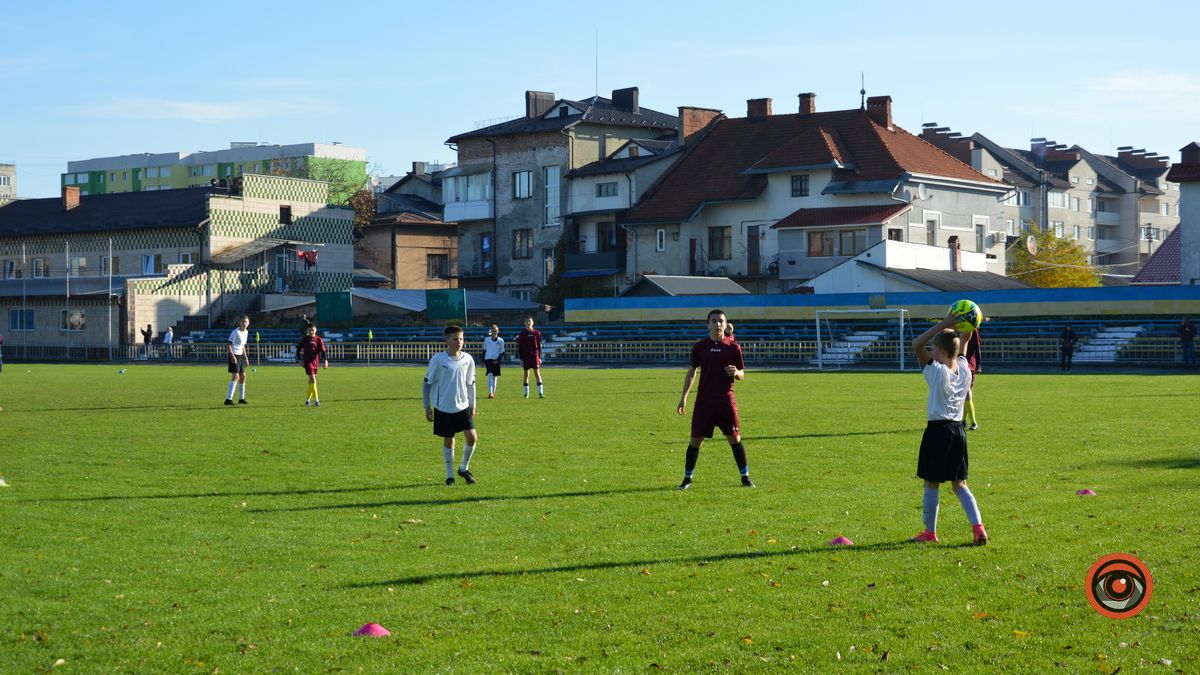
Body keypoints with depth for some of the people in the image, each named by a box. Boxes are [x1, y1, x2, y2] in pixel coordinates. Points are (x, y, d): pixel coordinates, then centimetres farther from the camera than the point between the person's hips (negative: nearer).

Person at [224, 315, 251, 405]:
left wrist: (246, 358, 22)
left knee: (242, 376, 14)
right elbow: (228, 345, -18)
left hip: (240, 355, 9)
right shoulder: (236, 332, -15)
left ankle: (241, 399, 27)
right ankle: (228, 399, -22)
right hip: (234, 355, -9)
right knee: (235, 376, -18)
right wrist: (232, 356, -26)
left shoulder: (246, 332, 11)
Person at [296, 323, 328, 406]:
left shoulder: (318, 339, 2)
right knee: (312, 379, -15)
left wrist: (326, 360, -14)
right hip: (307, 361, -3)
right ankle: (316, 399, -16)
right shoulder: (304, 339, 1)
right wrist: (299, 360, -2)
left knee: (312, 381, 9)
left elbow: (323, 350, -2)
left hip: (315, 361, 3)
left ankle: (308, 399, 22)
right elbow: (298, 349, 7)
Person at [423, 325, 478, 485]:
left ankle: (464, 468, 16)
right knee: (448, 440, 4)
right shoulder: (438, 359, -10)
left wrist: (472, 405, 15)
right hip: (443, 408, -3)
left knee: (472, 437, -7)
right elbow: (427, 382, -3)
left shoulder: (468, 359, 1)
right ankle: (450, 475, 20)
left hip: (463, 406, 3)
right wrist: (427, 407, -4)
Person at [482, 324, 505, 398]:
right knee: (490, 375, -15)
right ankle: (490, 392, -19)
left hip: (496, 361, 1)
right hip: (488, 359, -1)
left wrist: (497, 360, -10)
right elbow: (484, 350, 11)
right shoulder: (487, 339, 3)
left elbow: (502, 353, 3)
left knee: (495, 376, 7)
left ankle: (493, 392, 19)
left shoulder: (501, 341, 0)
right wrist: (483, 361, 9)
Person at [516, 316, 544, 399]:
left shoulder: (537, 333, 4)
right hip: (525, 356, 1)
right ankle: (526, 393, 10)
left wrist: (539, 358, 2)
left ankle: (540, 393, -9)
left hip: (535, 356, -1)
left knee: (537, 373, -7)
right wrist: (521, 359, -1)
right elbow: (519, 347, 4)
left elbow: (539, 346, 7)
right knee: (526, 374, 5)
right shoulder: (522, 334, 4)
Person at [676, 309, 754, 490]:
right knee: (696, 439, 1)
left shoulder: (733, 347, 2)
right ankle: (687, 478, 13)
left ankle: (745, 477, 9)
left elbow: (742, 375, 6)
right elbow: (691, 372, 12)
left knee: (734, 437, -2)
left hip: (726, 399, -1)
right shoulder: (699, 347, 5)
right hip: (704, 400, 1)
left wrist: (736, 373, -18)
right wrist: (683, 397, 7)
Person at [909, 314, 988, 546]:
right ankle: (978, 527, -1)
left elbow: (917, 345, -14)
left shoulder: (938, 371, -14)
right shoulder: (964, 370, 3)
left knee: (931, 484, 6)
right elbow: (961, 352, 23)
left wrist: (943, 325, -16)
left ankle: (930, 531, 14)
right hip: (958, 430, 6)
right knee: (960, 484, 11)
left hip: (937, 430, -6)